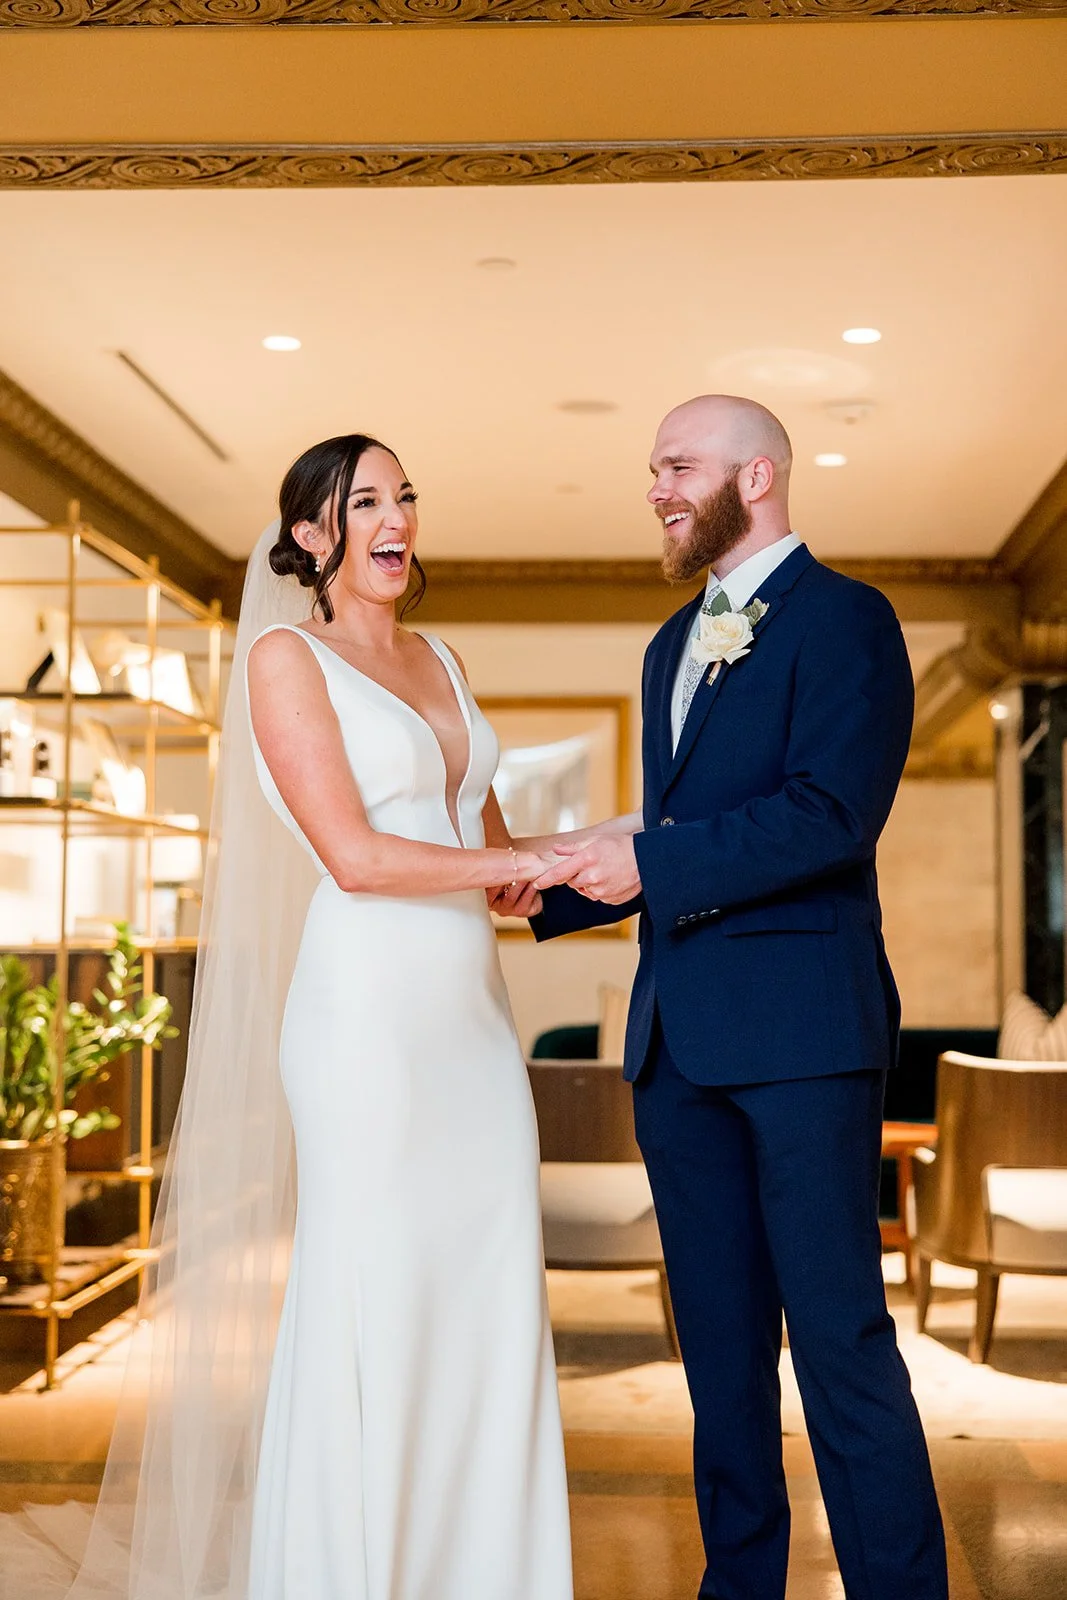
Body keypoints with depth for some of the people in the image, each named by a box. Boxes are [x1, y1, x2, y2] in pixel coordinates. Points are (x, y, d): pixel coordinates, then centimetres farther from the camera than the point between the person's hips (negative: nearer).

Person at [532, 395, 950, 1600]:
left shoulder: (843, 618, -4)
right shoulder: (672, 647, 21)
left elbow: (833, 812, -18)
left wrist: (649, 863, -18)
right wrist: (549, 888, 11)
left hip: (796, 1025, -8)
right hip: (678, 1035, 8)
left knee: (838, 1330, -5)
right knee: (719, 1334, 13)